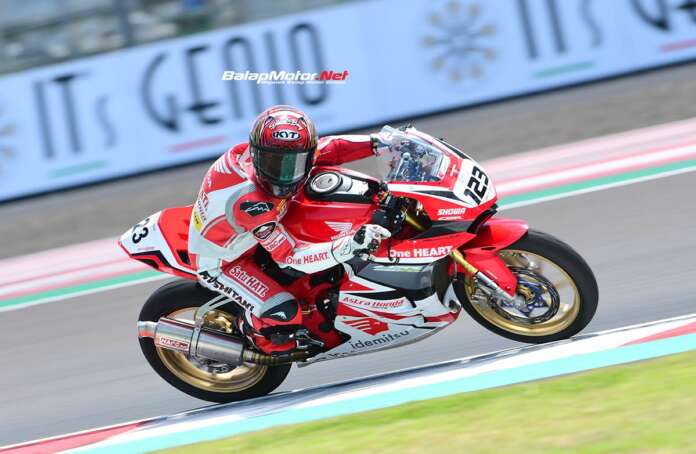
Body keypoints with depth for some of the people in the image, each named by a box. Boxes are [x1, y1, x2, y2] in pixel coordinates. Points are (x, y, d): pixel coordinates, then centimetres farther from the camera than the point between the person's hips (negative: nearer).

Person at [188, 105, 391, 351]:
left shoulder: (253, 151, -21)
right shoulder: (249, 202, -43)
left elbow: (327, 149, -8)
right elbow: (290, 255, -38)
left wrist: (376, 142, -18)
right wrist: (351, 245, -50)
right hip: (219, 262, -8)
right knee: (284, 314, -22)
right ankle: (257, 337, 12)